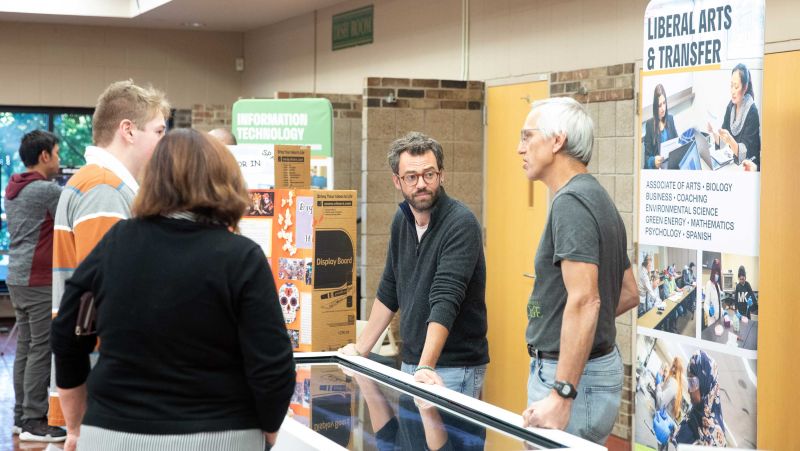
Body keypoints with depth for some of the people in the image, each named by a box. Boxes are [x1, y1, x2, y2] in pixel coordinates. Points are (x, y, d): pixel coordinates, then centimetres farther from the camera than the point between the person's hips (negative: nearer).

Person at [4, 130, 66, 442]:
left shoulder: (13, 190, 14)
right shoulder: (48, 190, -15)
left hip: (17, 278, 9)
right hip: (40, 281, -9)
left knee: (25, 347, 12)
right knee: (42, 350, -5)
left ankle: (21, 416, 17)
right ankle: (34, 422, -3)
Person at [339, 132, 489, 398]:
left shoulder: (461, 224, -16)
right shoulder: (402, 220, 7)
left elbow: (445, 301, -25)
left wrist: (425, 367, -33)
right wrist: (361, 348, 17)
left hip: (454, 369, -6)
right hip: (410, 363, 6)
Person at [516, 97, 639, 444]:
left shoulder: (571, 202, -17)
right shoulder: (596, 198, 13)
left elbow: (585, 301, -27)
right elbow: (629, 293, 21)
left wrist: (562, 394, -29)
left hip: (574, 374, -10)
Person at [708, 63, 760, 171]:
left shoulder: (752, 112, -16)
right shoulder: (730, 106, 3)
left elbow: (745, 154, -20)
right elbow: (722, 142, 3)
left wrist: (730, 141, -35)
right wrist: (713, 133, -15)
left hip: (747, 167, -6)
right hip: (731, 162, 6)